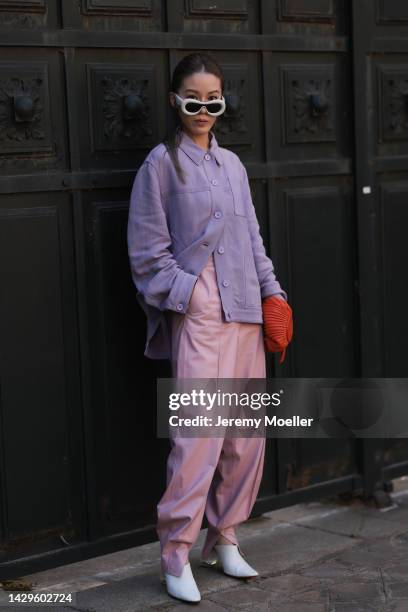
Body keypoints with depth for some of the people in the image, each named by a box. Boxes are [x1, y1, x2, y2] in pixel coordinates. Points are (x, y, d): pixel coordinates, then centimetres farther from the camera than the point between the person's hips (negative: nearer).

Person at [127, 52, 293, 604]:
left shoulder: (232, 164, 17)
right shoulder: (162, 163, -1)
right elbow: (148, 252, -4)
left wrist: (272, 291, 10)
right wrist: (192, 292, -11)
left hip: (247, 316, 7)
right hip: (199, 317, -6)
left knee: (248, 434, 8)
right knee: (200, 434, -13)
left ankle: (224, 539, 22)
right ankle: (176, 555, -4)